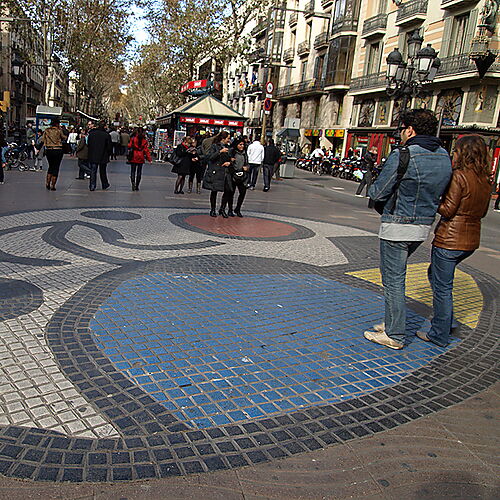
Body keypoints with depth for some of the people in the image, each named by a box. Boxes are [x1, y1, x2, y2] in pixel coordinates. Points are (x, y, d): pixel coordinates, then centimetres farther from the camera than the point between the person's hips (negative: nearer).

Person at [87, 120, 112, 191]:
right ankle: (105, 186, 24)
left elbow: (88, 144, 3)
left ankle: (92, 187, 2)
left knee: (93, 172, 6)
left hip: (93, 157, 1)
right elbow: (109, 147, -6)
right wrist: (108, 154, 8)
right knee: (103, 172, 13)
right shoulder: (106, 135, -10)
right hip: (103, 157, -1)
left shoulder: (91, 133, -3)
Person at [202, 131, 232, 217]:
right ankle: (213, 210, 15)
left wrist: (229, 162, 0)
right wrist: (220, 151, -17)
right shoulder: (214, 146, -2)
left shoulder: (227, 148, 15)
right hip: (215, 172, -5)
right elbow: (209, 157, -14)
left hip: (225, 173, 5)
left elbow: (231, 159, 23)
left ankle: (222, 209, 11)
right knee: (214, 191, 2)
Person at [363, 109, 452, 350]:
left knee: (393, 280, 2)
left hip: (397, 226, -8)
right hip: (424, 225, 8)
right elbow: (439, 192, 15)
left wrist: (372, 187, 9)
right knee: (395, 274, 22)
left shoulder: (402, 156, -18)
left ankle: (394, 335, 10)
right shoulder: (445, 157, 6)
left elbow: (378, 193, -14)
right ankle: (393, 323, 31)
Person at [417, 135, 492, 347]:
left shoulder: (459, 176, -16)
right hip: (471, 240, 9)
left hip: (449, 240, -9)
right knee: (435, 274, 26)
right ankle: (446, 321, 31)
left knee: (442, 286, 2)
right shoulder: (486, 180, 8)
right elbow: (482, 212, 15)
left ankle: (439, 335, 13)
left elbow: (447, 210, -18)